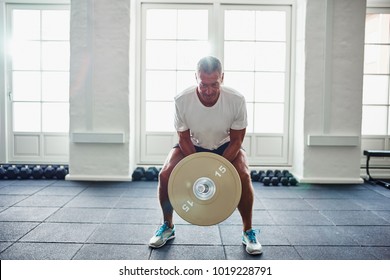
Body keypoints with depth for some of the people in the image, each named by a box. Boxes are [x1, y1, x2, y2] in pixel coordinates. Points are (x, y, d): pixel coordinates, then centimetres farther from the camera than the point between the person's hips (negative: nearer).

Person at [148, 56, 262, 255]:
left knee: (243, 176, -26)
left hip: (226, 146, 0)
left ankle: (248, 232, -3)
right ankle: (167, 227, 5)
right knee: (165, 175, -20)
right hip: (192, 146, 1)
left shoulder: (236, 100, -29)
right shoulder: (182, 100, -29)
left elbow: (236, 140, -17)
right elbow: (184, 138, -15)